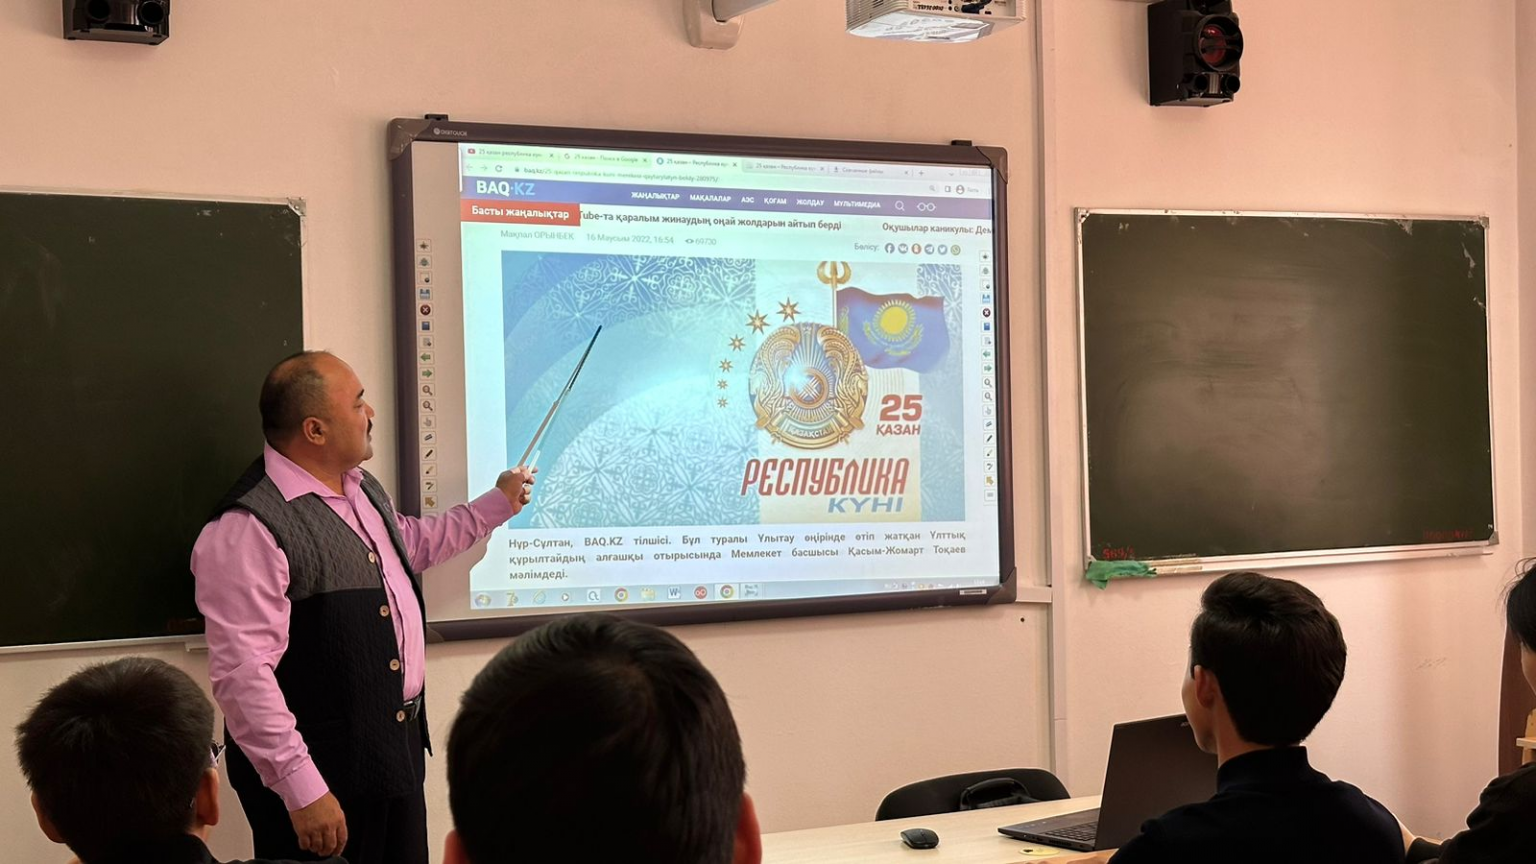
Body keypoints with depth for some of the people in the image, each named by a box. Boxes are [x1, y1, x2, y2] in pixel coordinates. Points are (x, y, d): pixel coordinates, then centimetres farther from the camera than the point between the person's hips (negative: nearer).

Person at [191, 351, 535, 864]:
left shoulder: (363, 490, 10)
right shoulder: (248, 530, -21)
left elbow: (413, 544, 32)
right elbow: (243, 673, -25)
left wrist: (497, 504, 35)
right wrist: (303, 791, -25)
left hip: (399, 749, 9)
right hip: (326, 774, -9)